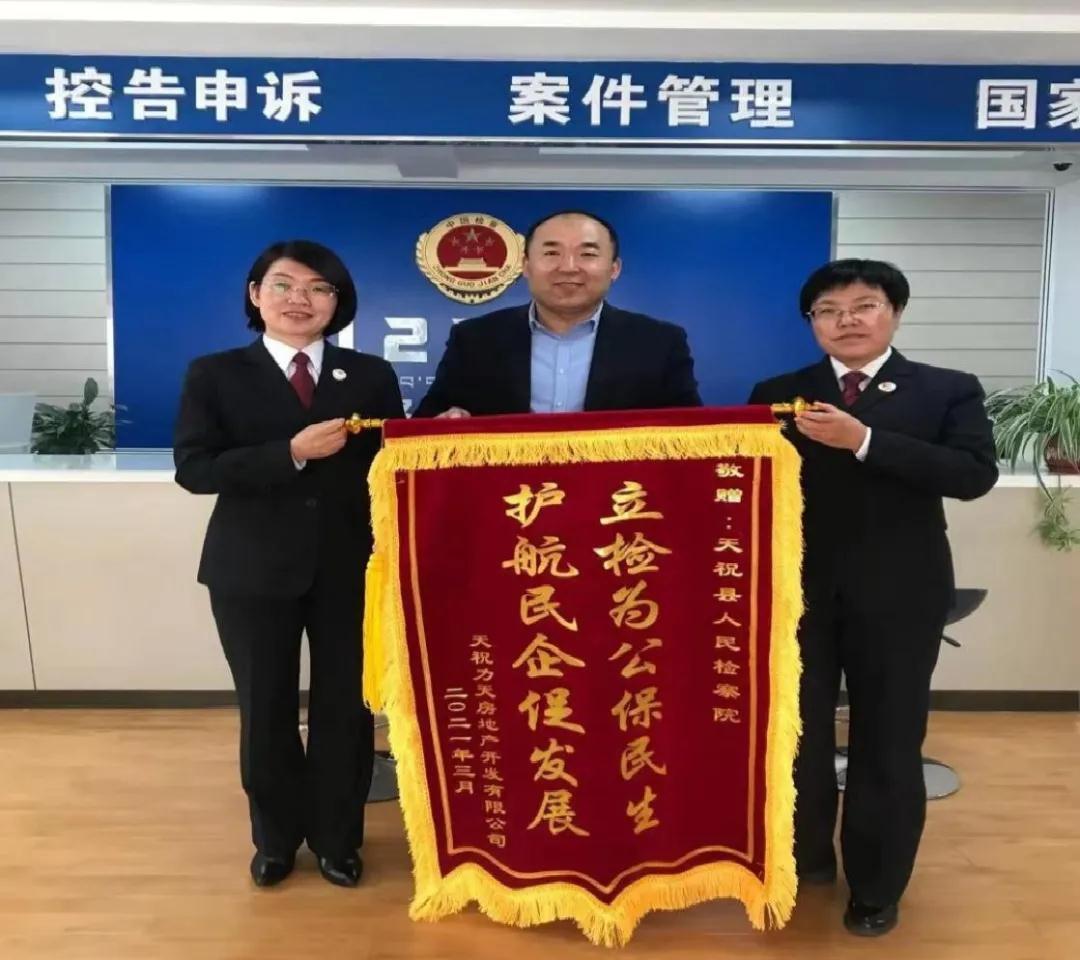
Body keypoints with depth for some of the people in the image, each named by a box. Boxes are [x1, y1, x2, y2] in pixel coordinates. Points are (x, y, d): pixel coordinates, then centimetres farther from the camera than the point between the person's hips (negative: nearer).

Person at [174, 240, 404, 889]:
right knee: (266, 710, 14)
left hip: (350, 566, 1)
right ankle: (276, 839, 37)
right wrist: (292, 452, -19)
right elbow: (194, 469, -11)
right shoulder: (215, 375, 0)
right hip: (253, 570, 0)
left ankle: (338, 839, 32)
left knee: (345, 707, 9)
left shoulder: (372, 376, 5)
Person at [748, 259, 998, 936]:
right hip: (798, 589, 2)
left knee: (887, 743, 10)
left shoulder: (949, 390, 1)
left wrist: (863, 441, -21)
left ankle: (876, 888, 29)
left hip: (897, 593, -1)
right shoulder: (780, 394, 6)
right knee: (795, 733, 12)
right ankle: (804, 856, 36)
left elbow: (975, 475, -14)